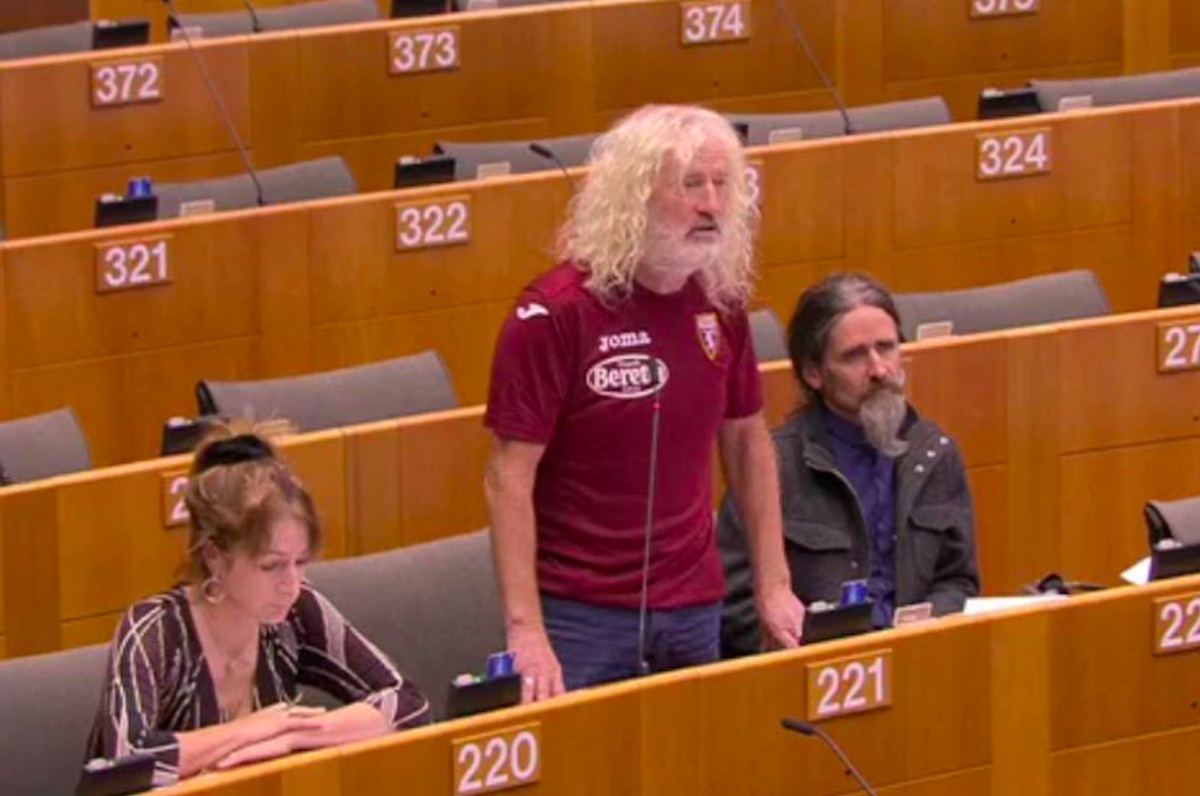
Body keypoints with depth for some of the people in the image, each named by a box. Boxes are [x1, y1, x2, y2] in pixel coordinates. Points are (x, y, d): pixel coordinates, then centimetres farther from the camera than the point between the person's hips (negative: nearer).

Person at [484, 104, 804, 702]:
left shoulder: (719, 301, 4)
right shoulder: (557, 312, -12)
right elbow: (509, 479, -13)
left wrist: (774, 585, 10)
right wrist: (525, 630, -19)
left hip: (695, 610, 5)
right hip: (580, 618, -5)